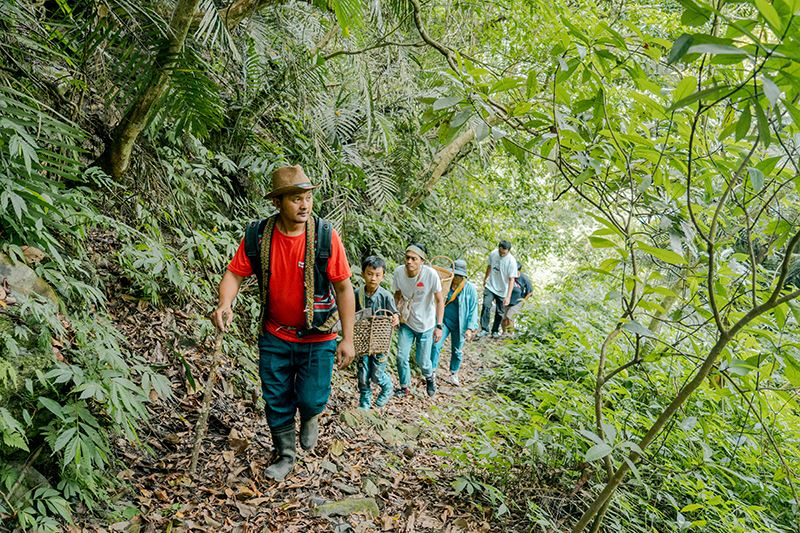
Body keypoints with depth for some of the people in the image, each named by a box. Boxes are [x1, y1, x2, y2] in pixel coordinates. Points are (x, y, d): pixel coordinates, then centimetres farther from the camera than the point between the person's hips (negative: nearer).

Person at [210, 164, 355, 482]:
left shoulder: (326, 236, -15)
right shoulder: (257, 235, -10)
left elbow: (344, 288, -10)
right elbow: (235, 273, -2)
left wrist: (347, 339, -11)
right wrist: (224, 304, -25)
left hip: (317, 337, -2)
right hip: (274, 336, 2)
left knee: (311, 399, -4)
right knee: (276, 401, 11)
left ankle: (310, 416, 35)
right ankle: (286, 455, 36)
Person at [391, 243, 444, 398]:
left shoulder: (430, 274, -25)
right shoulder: (399, 272, -15)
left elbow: (439, 300, -15)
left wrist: (439, 326, -18)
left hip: (426, 324, -2)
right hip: (406, 322, 3)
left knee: (422, 361, 7)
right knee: (401, 356, -1)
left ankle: (429, 377, 42)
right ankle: (404, 386, 26)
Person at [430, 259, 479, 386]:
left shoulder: (470, 288, -7)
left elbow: (473, 309, -4)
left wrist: (470, 328, -10)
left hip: (459, 325, -1)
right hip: (444, 321, 1)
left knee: (457, 350, 11)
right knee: (436, 345, -8)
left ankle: (454, 375, 30)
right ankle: (432, 372, 4)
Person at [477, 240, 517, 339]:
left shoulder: (512, 261, -20)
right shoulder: (493, 253, -7)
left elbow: (511, 280, -19)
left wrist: (508, 296, -24)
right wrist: (486, 278, 25)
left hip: (502, 291, -2)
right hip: (490, 287, 2)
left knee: (500, 312, 7)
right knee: (486, 306, -15)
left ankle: (495, 331, 26)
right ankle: (484, 329, -7)